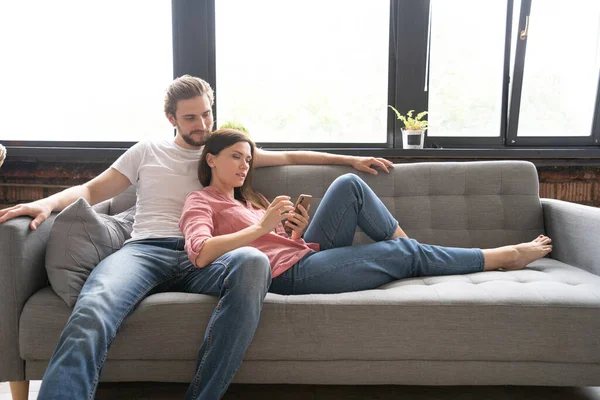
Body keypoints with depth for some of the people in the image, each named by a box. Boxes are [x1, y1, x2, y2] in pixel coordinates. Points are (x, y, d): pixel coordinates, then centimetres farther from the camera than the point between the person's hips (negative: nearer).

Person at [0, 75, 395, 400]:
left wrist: (352, 159, 27)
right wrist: (48, 202, 0)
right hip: (146, 250, 0)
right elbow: (92, 189, 23)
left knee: (253, 262, -38)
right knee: (92, 313, -36)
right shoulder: (148, 151, 27)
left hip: (203, 256, 0)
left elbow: (291, 156, 32)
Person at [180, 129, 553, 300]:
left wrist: (296, 233, -3)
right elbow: (200, 253, -22)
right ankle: (506, 255, 10)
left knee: (350, 184, -7)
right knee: (404, 255, -6)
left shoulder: (247, 198, 24)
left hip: (310, 256, 8)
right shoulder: (201, 202, 0)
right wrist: (263, 226, -21)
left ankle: (407, 242, 2)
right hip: (290, 274, -8)